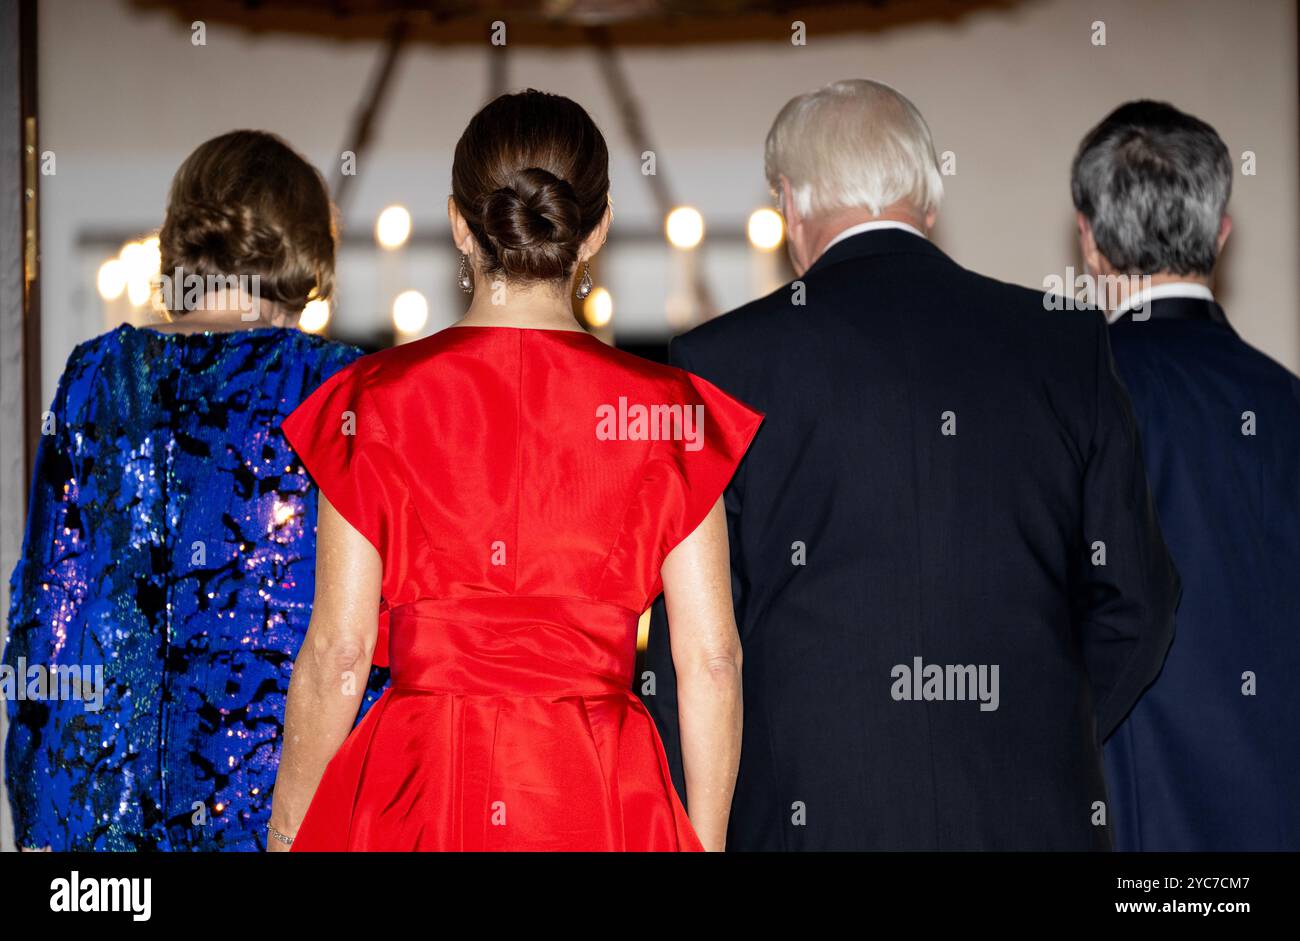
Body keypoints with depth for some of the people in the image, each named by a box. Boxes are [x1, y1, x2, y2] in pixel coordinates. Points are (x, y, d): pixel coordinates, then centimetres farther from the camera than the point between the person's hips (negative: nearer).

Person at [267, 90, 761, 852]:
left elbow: (338, 652, -2)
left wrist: (288, 828, 8)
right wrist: (705, 843, 7)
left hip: (416, 793, 0)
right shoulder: (665, 409, 0)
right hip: (603, 803, 0)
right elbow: (710, 658, -1)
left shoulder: (378, 399, -1)